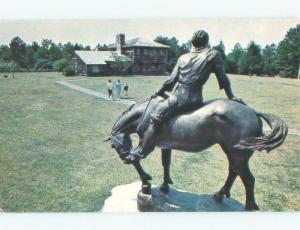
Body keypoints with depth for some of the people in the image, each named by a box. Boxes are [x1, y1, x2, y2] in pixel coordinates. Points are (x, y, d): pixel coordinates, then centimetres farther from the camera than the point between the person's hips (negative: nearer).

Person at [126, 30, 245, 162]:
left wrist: (159, 92, 23)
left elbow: (171, 80, 10)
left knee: (154, 119, 5)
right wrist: (231, 96, 15)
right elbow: (222, 77, 8)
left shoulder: (183, 58, 12)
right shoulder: (214, 54, 9)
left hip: (178, 96, 0)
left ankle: (140, 152, -1)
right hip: (195, 99, 0)